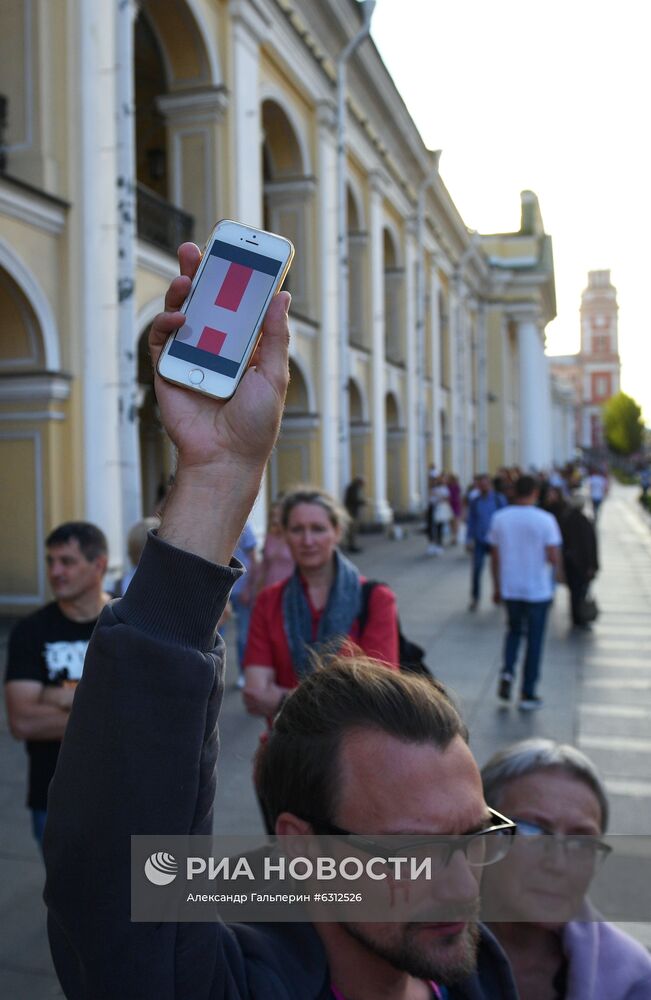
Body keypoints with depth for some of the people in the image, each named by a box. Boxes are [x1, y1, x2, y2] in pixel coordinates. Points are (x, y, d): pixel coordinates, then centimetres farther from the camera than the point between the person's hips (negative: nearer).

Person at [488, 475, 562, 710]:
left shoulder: (499, 518, -2)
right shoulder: (545, 520, -12)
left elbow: (495, 557, 2)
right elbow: (553, 558, -16)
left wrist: (497, 588, 11)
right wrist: (553, 564, 7)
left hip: (509, 588, 3)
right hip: (538, 590, -3)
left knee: (514, 630, 24)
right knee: (534, 640, 9)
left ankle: (507, 671, 3)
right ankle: (528, 694, 14)